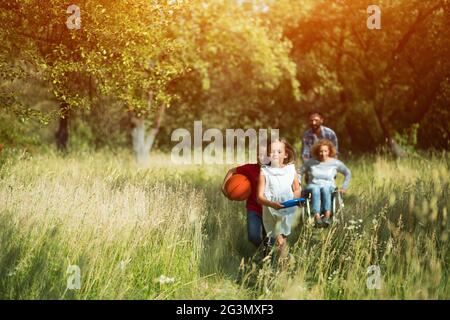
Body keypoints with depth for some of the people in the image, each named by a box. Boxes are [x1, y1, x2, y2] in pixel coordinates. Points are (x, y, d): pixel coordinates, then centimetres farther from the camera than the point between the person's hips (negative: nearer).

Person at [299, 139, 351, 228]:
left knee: (325, 188, -39)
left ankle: (327, 216, -50)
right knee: (315, 189, -39)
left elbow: (348, 173, 17)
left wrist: (344, 187, 9)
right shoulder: (311, 162, 6)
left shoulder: (335, 163, 6)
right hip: (313, 186, 0)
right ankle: (317, 217, -55)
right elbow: (300, 173, 15)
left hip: (329, 187, 0)